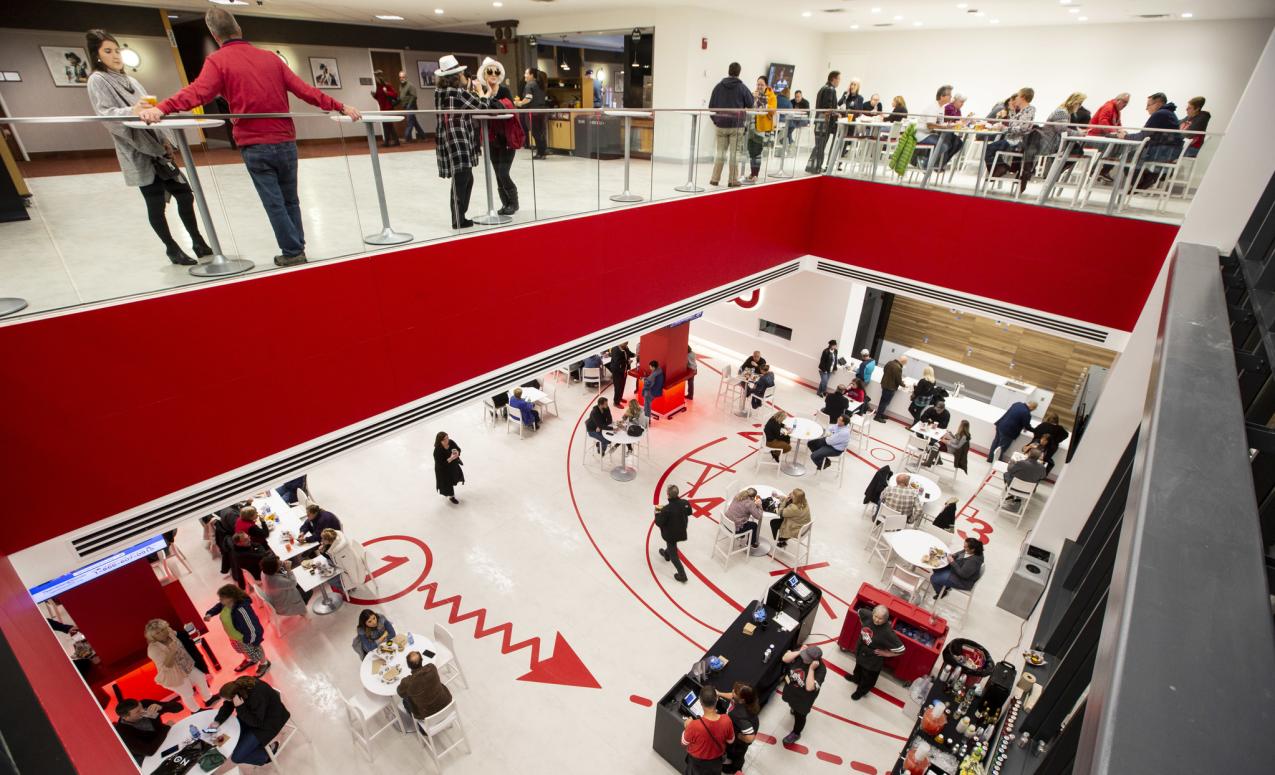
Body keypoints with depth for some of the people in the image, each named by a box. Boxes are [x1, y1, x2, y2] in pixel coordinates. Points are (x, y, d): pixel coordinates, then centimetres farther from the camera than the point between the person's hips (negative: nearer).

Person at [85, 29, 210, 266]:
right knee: (156, 204, -4)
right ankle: (173, 249, 6)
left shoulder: (129, 79, 20)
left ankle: (198, 242, 12)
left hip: (157, 148, 6)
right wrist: (131, 111, -34)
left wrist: (165, 140, 5)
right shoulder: (97, 80, -1)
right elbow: (105, 114, -15)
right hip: (138, 153, -6)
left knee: (185, 194, 2)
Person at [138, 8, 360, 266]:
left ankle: (292, 252, 4)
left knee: (274, 203, 2)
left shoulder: (217, 61, -2)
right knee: (290, 200, 13)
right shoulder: (270, 57, 9)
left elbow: (198, 92, -18)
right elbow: (304, 89, 7)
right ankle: (297, 249, 17)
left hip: (255, 146, -3)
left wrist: (161, 109, -27)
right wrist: (340, 107, 14)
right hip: (286, 142, 3)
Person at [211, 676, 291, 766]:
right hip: (252, 713, 8)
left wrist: (240, 707, -34)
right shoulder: (238, 686, -18)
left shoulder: (257, 696, -38)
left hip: (269, 722, -8)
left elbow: (256, 722, -28)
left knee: (236, 757, -10)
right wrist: (218, 721, -13)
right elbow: (227, 706, 1)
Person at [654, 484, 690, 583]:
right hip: (681, 531, 6)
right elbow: (689, 512, 1)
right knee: (672, 545, 37)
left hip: (671, 534, -6)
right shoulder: (685, 503, -21)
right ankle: (666, 554, 65)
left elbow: (659, 523, -23)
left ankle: (682, 575, 22)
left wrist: (657, 514, -5)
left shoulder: (666, 509, -36)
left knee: (673, 554, 15)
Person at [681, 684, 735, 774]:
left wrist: (687, 727, -1)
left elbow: (684, 742, -17)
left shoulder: (695, 725, -39)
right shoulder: (726, 721, -31)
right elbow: (730, 741, -8)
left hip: (697, 761, -2)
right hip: (716, 760, 2)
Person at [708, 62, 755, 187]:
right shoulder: (742, 87, -5)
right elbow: (750, 104, 1)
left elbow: (711, 106, 3)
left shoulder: (718, 86, 2)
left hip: (721, 124, 2)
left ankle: (715, 178, 6)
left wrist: (715, 120, 14)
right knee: (734, 151, 3)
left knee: (720, 151, 9)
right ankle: (733, 180, 3)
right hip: (737, 125, -2)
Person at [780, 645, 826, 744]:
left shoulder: (821, 669, -36)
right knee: (792, 705, 36)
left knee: (799, 715, 21)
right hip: (790, 688, 4)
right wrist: (799, 652, -34)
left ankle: (796, 734, 49)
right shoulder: (802, 653, -25)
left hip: (804, 697, -4)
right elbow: (785, 659, -25)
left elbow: (809, 687, -40)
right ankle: (794, 708, 71)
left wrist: (811, 669, -46)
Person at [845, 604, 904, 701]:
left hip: (873, 659, -5)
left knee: (868, 677, 24)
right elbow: (859, 611, -1)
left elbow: (900, 649, -30)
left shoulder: (887, 632, -38)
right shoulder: (868, 615, -25)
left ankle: (861, 691, 53)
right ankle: (856, 678, 67)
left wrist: (886, 653, -19)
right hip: (860, 650, 5)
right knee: (858, 666, 35)